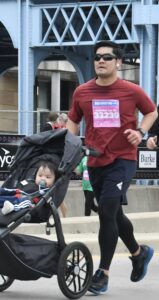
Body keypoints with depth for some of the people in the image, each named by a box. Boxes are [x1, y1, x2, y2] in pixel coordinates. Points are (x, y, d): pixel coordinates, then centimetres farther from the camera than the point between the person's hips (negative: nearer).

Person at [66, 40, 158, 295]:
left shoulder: (132, 91, -6)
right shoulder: (82, 92, 1)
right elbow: (73, 121, 14)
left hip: (123, 160, -5)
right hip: (95, 161, 5)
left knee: (107, 212, -16)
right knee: (113, 214, 17)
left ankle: (103, 273, -9)